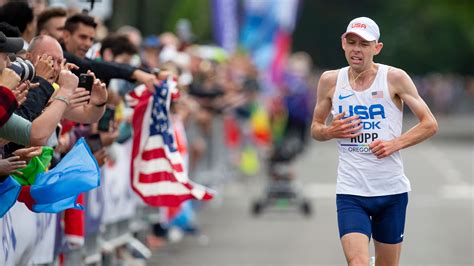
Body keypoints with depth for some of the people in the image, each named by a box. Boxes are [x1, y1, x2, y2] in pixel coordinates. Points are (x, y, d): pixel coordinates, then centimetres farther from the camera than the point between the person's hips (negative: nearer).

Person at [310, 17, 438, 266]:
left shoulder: (395, 78, -3)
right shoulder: (330, 81, 4)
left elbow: (430, 124, 0)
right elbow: (315, 128, 16)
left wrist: (395, 143, -14)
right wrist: (331, 131, -7)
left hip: (392, 190, 0)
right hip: (350, 191, 0)